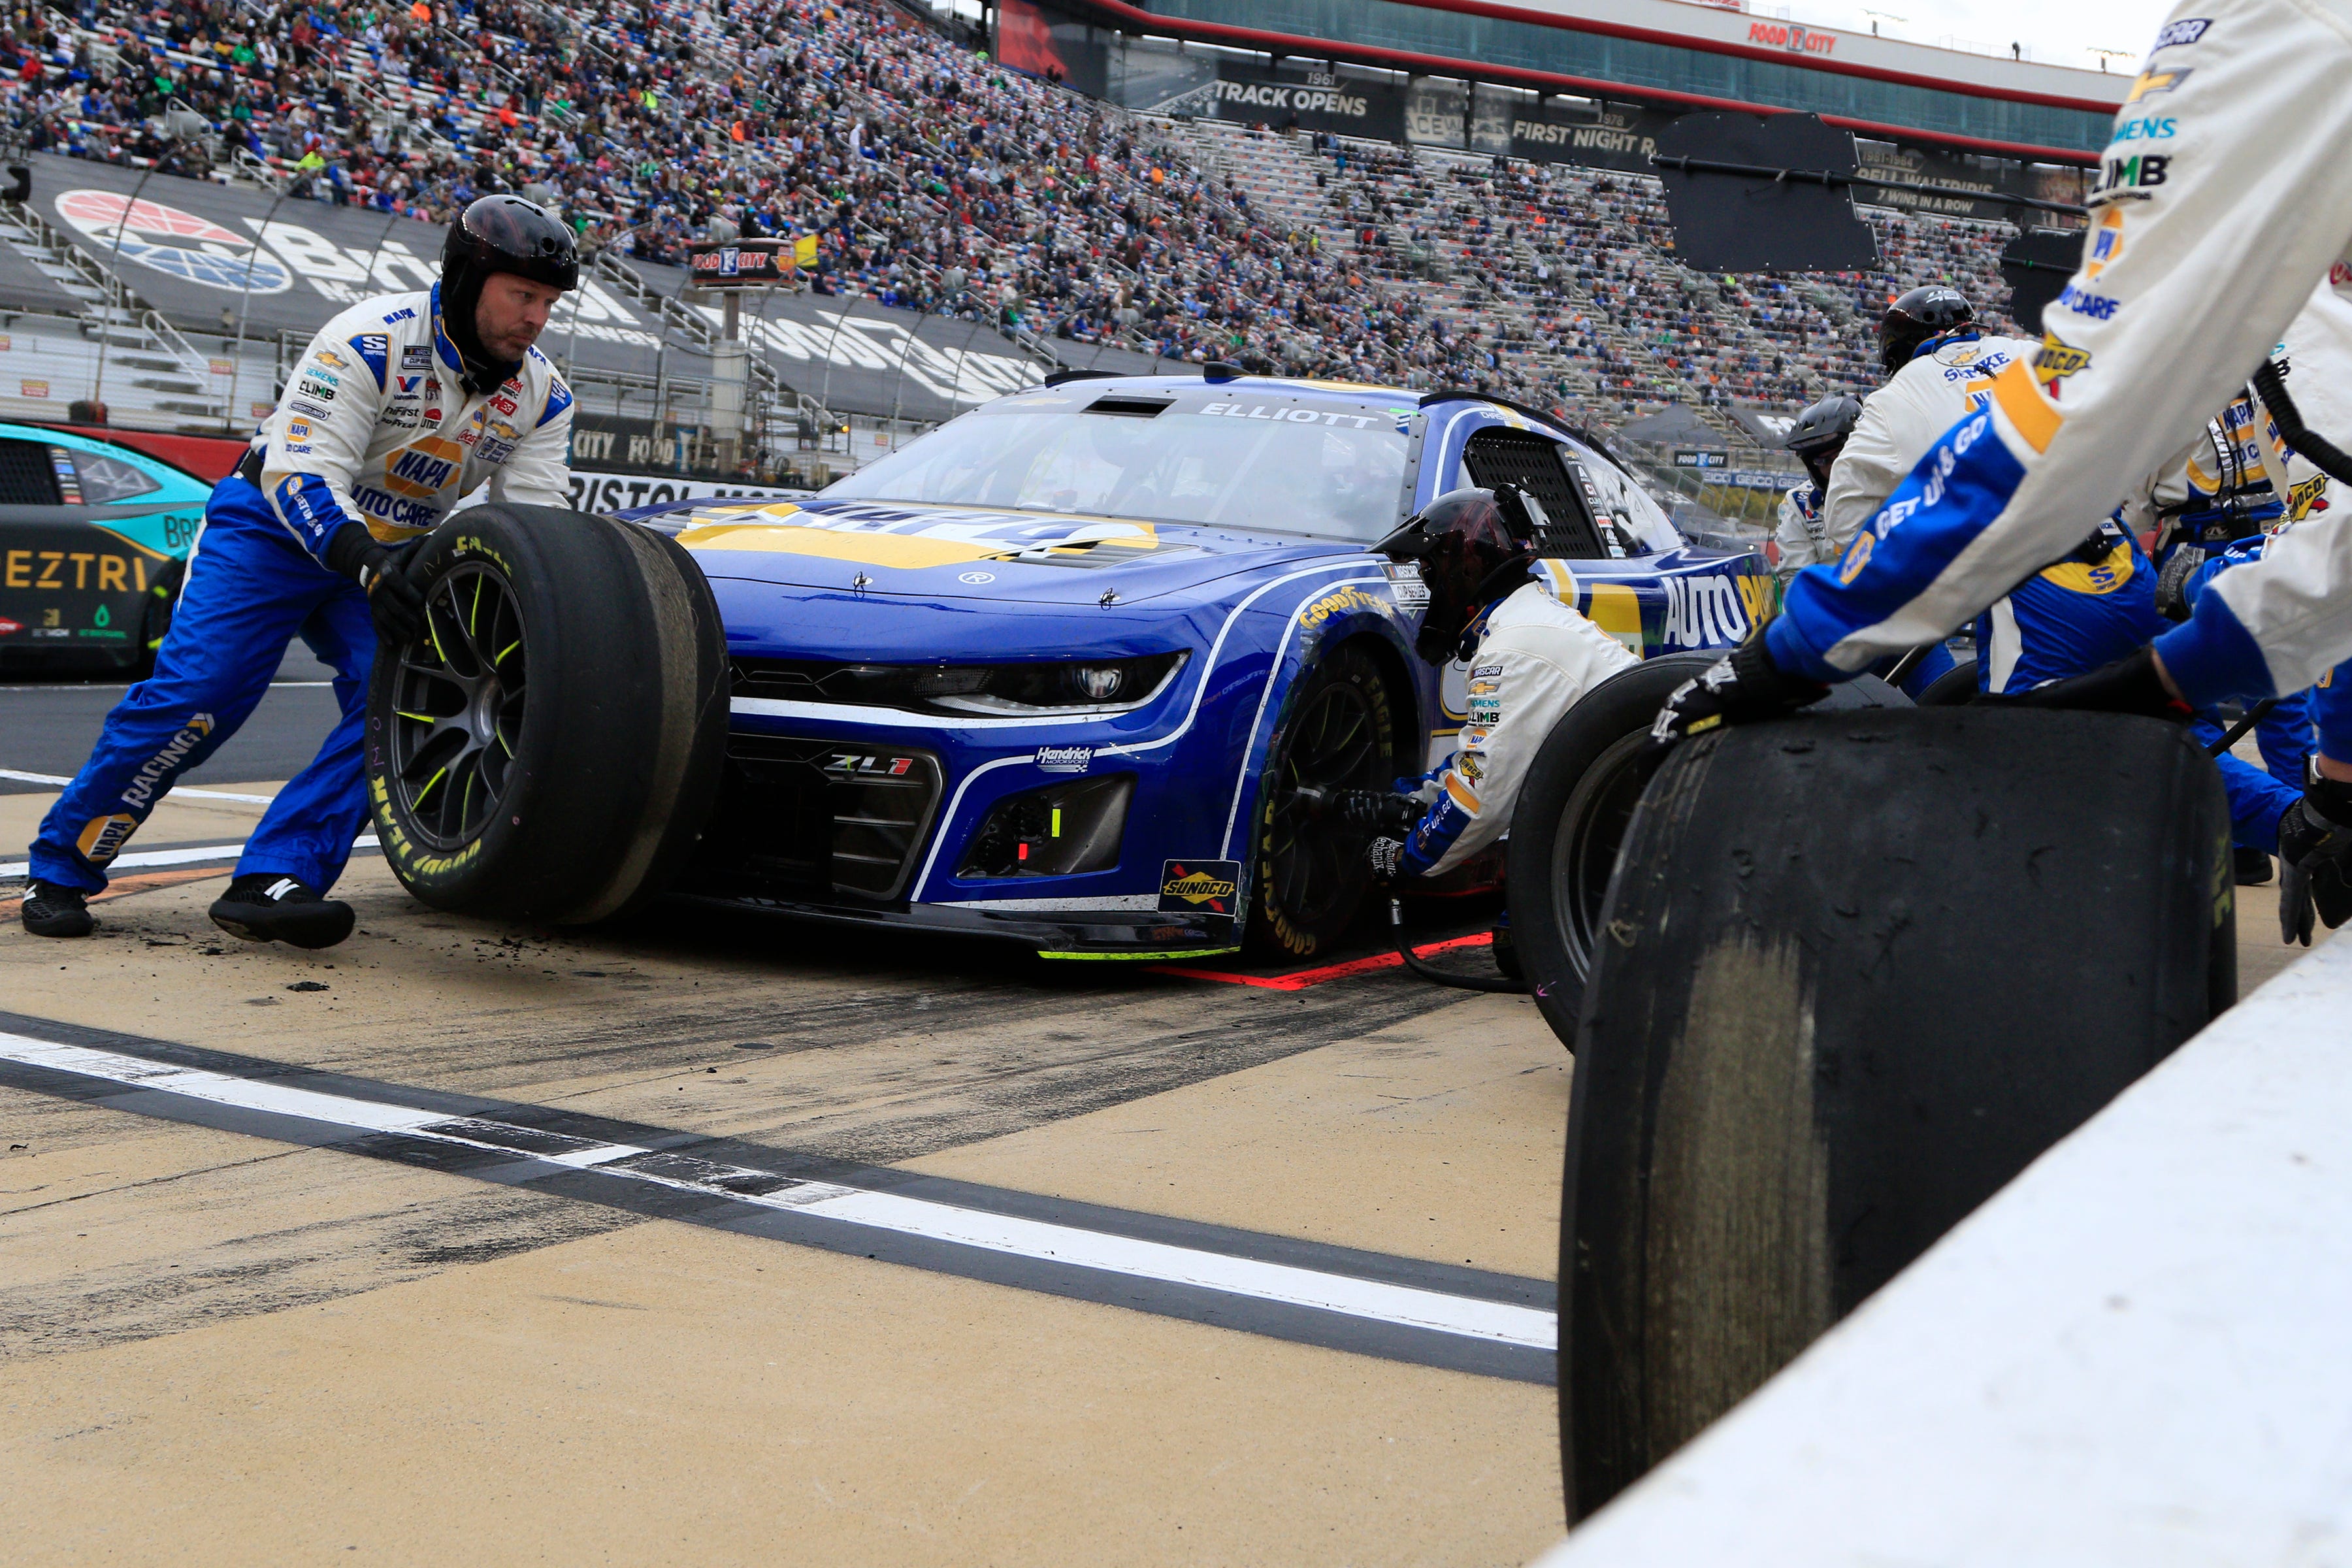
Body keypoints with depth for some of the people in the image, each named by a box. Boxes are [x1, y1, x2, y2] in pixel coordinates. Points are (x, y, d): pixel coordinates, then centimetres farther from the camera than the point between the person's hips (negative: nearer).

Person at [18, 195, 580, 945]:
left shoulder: (543, 394, -5)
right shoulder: (369, 341, -23)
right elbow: (301, 476, -29)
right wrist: (370, 569, -43)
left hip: (387, 559, 5)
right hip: (272, 528, -5)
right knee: (194, 693, -17)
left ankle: (270, 881, -21)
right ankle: (60, 868, 2)